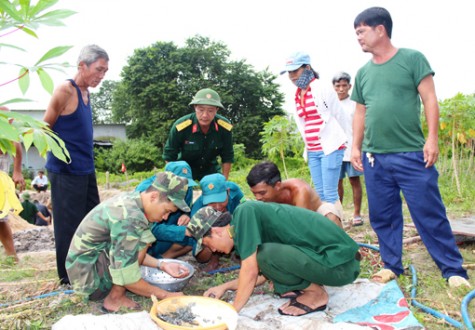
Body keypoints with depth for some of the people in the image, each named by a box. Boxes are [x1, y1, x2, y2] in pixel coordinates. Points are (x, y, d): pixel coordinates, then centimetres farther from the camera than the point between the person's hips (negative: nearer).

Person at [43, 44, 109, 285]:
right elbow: (45, 128, -10)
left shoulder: (85, 92, 11)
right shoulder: (65, 90, -14)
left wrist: (86, 159, 12)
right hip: (66, 172, -9)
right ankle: (68, 276, 18)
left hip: (86, 170, 9)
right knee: (68, 225, 3)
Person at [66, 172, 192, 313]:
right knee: (143, 240, -19)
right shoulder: (130, 218, -28)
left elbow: (132, 252, 8)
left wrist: (162, 265, -2)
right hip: (87, 276, -9)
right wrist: (165, 295, -15)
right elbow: (126, 278, -26)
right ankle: (115, 299, -8)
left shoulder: (130, 199, -1)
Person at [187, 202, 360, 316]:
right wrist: (224, 287, 18)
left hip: (341, 262, -9)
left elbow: (250, 272, -18)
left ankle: (316, 294, -2)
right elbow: (260, 274, 19)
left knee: (266, 255, -21)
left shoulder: (244, 212, -15)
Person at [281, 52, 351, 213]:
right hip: (312, 151, 7)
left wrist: (343, 141, 5)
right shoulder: (297, 94, 12)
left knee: (330, 194, -7)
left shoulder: (322, 89, -9)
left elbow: (341, 117, -4)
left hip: (330, 148, -7)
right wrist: (308, 147, 15)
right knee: (320, 194, 10)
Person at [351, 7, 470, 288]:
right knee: (382, 217, 9)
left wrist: (432, 139, -10)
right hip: (374, 158, 5)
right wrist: (356, 147, 10)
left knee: (430, 215, 0)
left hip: (412, 155, -4)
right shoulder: (363, 72, 13)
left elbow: (430, 100, -3)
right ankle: (392, 265, 23)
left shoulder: (412, 58, 1)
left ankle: (454, 269, 13)